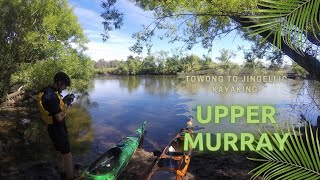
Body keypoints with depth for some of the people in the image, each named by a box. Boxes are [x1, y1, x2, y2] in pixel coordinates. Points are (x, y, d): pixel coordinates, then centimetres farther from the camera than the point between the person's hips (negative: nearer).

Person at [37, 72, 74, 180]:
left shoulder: (46, 91, 3)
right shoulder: (50, 96, -29)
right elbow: (59, 117, -26)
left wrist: (64, 101, 2)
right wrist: (67, 105, -14)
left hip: (54, 128, 10)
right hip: (58, 130, -10)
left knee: (60, 153, 23)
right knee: (67, 155, 4)